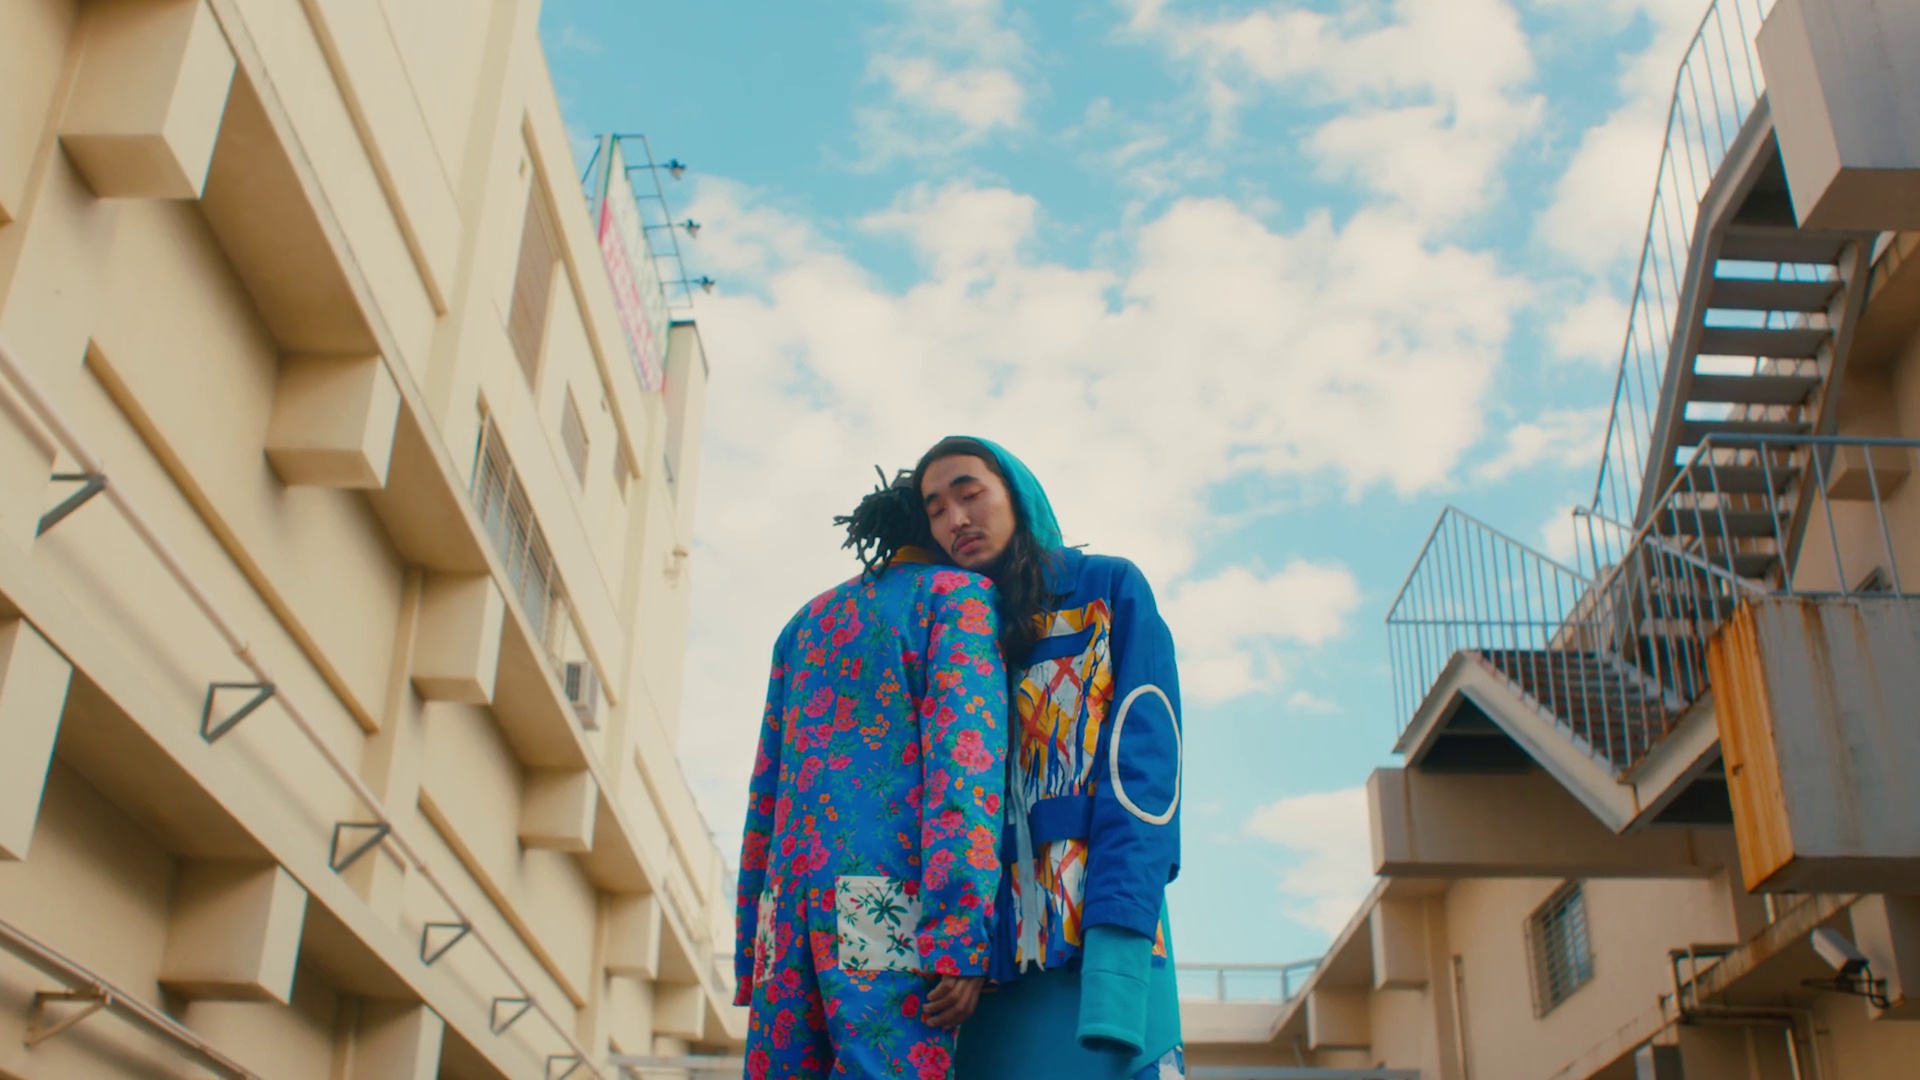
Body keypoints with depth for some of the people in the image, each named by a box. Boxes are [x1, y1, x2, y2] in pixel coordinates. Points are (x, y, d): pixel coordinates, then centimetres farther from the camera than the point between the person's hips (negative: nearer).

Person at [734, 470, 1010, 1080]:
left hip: (791, 903, 6)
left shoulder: (807, 622, 26)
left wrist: (750, 959, 22)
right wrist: (961, 941, -16)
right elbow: (961, 750, -9)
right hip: (889, 903, -6)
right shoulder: (959, 595, 7)